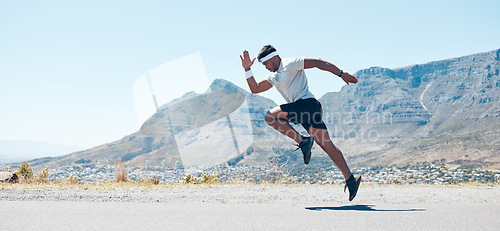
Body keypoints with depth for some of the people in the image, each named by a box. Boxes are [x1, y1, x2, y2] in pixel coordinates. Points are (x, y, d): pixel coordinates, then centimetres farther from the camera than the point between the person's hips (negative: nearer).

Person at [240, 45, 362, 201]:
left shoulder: (291, 64, -1)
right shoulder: (273, 77, 25)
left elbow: (318, 62, -6)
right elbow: (255, 89, 26)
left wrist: (341, 74, -12)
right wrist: (247, 70, 16)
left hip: (308, 104, -8)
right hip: (302, 111, 8)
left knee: (270, 116, -11)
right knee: (327, 145, 0)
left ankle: (303, 141, -16)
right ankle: (350, 180, -5)